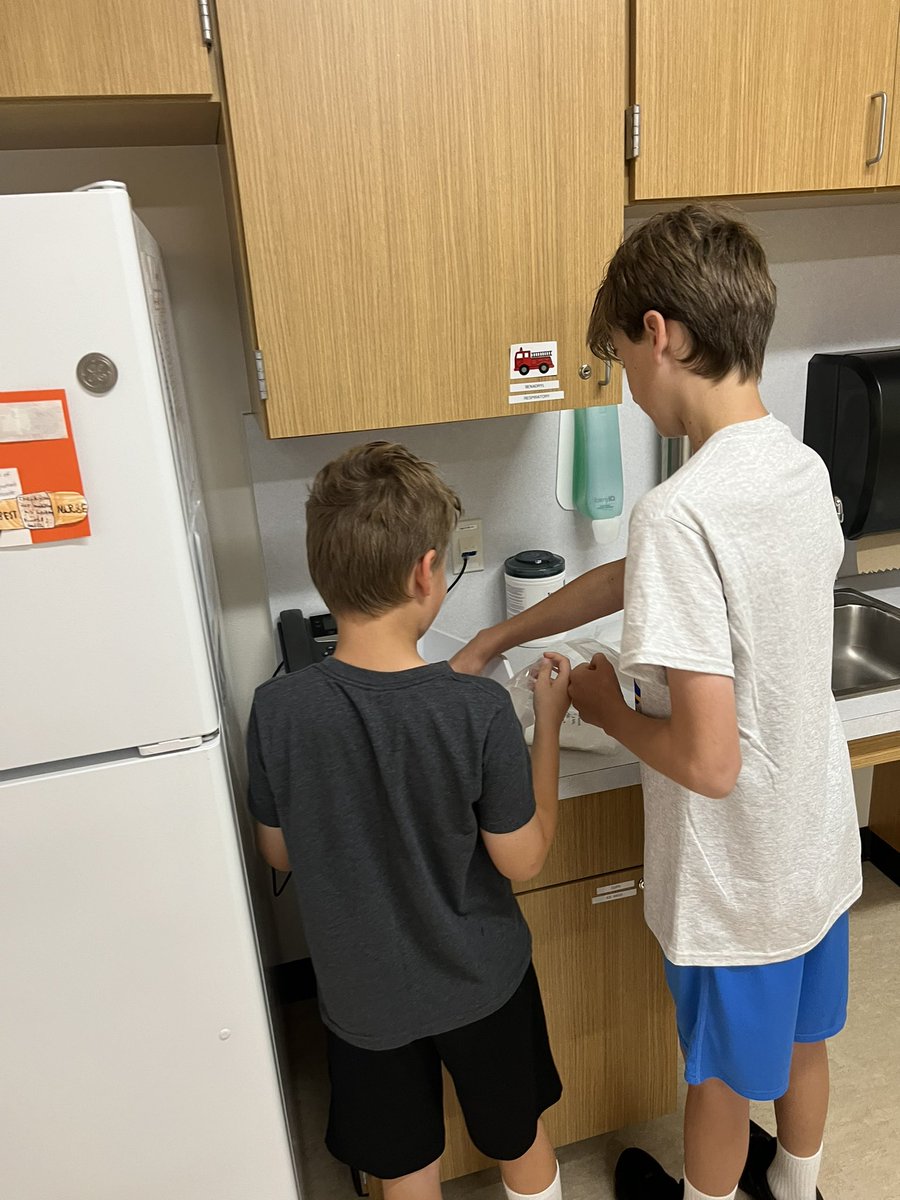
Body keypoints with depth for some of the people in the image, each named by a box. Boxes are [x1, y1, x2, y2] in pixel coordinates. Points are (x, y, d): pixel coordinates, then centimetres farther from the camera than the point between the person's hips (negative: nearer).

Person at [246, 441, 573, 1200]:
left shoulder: (278, 710, -23)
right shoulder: (479, 710, -29)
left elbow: (280, 853, -6)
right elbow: (523, 860, -15)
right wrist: (548, 724, -9)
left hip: (363, 994, 2)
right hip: (481, 981, -1)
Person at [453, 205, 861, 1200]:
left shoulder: (680, 510, -32)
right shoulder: (804, 467, -4)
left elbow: (708, 760, -32)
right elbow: (630, 579, 4)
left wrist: (606, 709, -11)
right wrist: (494, 640, 11)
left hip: (735, 882, -7)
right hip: (819, 850, 7)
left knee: (722, 1075, 23)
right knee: (800, 1039, 32)